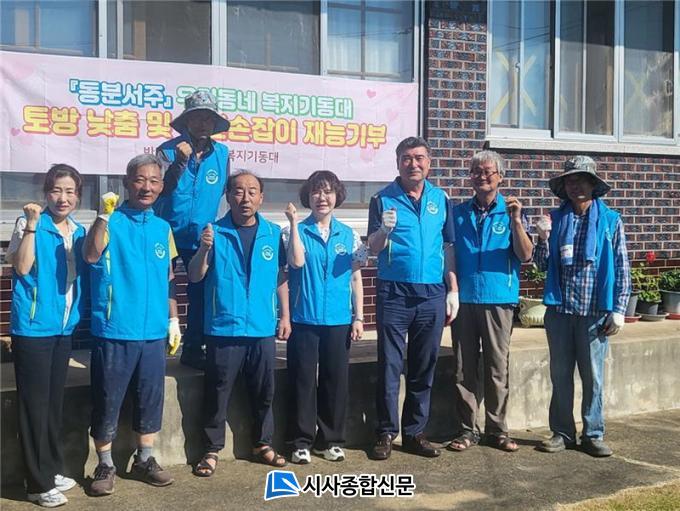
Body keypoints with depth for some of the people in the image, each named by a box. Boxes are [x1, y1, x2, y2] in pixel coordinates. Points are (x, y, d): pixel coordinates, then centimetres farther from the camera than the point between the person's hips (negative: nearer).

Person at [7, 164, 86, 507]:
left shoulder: (78, 231, 10)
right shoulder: (29, 224, -8)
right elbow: (22, 267, -21)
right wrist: (32, 225, -25)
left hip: (64, 327, 6)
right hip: (33, 327, -6)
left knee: (55, 401, 15)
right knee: (35, 403, -1)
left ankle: (53, 470, 26)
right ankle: (38, 484, 6)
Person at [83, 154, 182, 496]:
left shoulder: (163, 228, 10)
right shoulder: (110, 222, -5)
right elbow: (91, 255, -25)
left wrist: (173, 319, 14)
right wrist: (104, 214, -32)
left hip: (153, 332, 5)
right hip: (114, 330, -4)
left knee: (151, 397, 12)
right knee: (107, 400, 3)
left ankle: (144, 460, 27)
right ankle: (105, 466, 18)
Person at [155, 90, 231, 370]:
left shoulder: (221, 153, -2)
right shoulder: (168, 150, -11)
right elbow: (160, 190, -20)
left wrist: (204, 220, 7)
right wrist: (180, 161, -31)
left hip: (201, 237, 3)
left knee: (201, 294, 8)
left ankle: (193, 350, 22)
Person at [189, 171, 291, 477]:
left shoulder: (273, 233, 5)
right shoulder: (215, 232, -3)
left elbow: (280, 278, 12)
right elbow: (194, 277, -8)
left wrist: (285, 316, 9)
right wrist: (204, 249, -25)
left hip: (263, 329, 3)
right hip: (223, 329, -3)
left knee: (264, 392, 13)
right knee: (217, 393, 4)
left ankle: (263, 444, 28)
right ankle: (212, 450, 17)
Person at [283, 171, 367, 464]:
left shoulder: (349, 235, 8)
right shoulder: (296, 231, 0)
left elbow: (356, 278, 9)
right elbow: (297, 261, -18)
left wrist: (358, 317, 5)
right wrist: (294, 223, -15)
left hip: (339, 320, 2)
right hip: (304, 318, -2)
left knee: (336, 380, 7)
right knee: (303, 379, 2)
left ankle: (331, 440, 20)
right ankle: (302, 441, 13)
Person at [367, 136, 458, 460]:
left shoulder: (441, 199, 10)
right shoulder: (383, 199, 1)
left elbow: (448, 247, 13)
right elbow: (373, 248, -4)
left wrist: (453, 290, 7)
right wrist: (384, 231, -25)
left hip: (432, 296, 3)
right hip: (394, 295, -3)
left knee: (423, 369, 8)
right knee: (389, 366, 0)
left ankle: (415, 433, 18)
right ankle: (386, 433, 9)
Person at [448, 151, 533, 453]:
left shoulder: (511, 212, 3)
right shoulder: (458, 213, 9)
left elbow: (526, 255, -6)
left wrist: (516, 220, -18)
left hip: (499, 300, -1)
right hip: (463, 300, 2)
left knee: (497, 369, 5)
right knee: (464, 369, 5)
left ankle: (497, 430, 16)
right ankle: (466, 429, 15)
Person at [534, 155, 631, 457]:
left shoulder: (610, 221, 0)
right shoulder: (555, 219, 6)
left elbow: (622, 269, 0)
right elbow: (543, 265, 8)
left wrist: (618, 310, -5)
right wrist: (543, 238, -10)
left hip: (595, 313, -2)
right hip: (559, 310, 2)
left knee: (593, 376, 5)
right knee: (560, 375, 9)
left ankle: (593, 435, 17)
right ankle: (562, 433, 19)